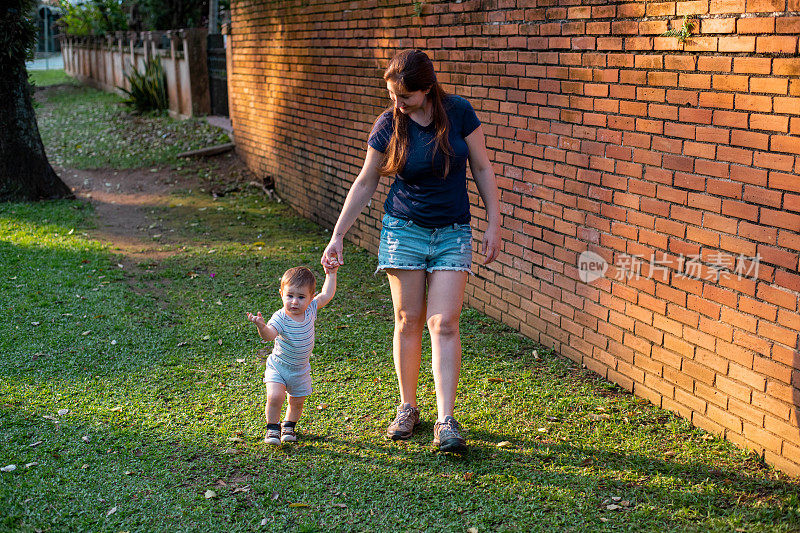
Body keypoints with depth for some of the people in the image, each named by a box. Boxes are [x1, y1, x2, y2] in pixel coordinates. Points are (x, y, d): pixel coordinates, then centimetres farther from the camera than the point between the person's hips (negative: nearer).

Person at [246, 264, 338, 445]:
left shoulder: (310, 310, -12)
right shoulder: (280, 317, -26)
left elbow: (326, 295, 2)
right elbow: (269, 335, -44)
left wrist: (331, 274, 1)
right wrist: (261, 326, -64)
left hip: (300, 371, 4)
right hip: (277, 368, -4)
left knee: (297, 402, 13)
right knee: (275, 397, -20)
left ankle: (288, 425, 40)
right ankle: (272, 427, 4)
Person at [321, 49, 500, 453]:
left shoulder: (458, 113, -8)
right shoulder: (388, 125, -6)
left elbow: (481, 167, 1)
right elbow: (365, 184, 3)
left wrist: (494, 223, -3)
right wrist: (337, 236, 2)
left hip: (453, 233, 0)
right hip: (404, 230, 1)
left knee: (443, 323, -7)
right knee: (408, 321, 4)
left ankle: (446, 421, -4)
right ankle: (407, 408, 20)